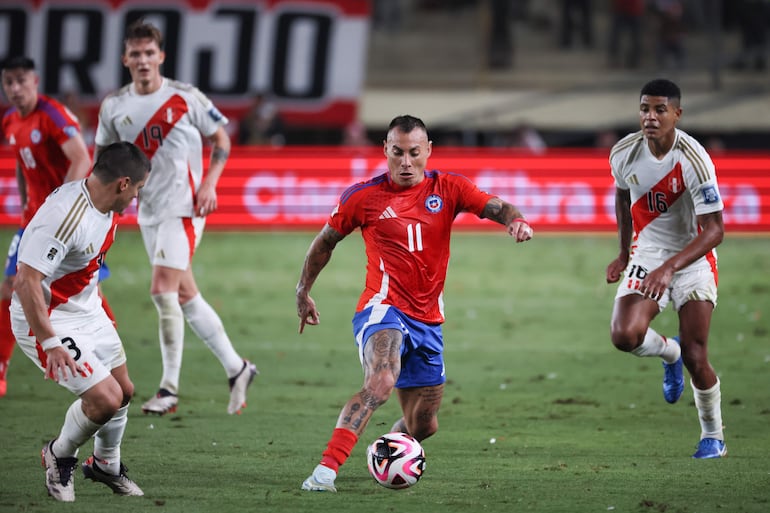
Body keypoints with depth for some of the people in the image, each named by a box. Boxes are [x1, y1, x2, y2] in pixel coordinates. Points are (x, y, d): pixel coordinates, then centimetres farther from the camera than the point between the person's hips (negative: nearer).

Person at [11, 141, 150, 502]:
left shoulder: (105, 207, -2)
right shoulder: (66, 217, -32)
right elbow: (26, 282, -33)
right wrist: (50, 343, -32)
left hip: (85, 309, 10)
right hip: (48, 320, -9)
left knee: (123, 390, 16)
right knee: (105, 399, -15)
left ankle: (106, 465, 40)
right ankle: (59, 456, 13)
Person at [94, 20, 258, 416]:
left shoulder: (185, 97, -7)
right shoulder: (114, 106, 5)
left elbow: (221, 138, 2)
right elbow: (104, 153, 17)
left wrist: (209, 183, -10)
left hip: (183, 206, -6)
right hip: (148, 211, 6)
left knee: (163, 289, -16)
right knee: (184, 295, 9)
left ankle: (170, 387, -11)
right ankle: (236, 368, 21)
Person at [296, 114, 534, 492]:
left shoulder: (447, 189, 3)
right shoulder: (363, 197, -1)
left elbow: (494, 207, -11)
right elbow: (325, 241, 13)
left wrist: (515, 219, -34)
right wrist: (303, 293, 18)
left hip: (427, 321, 5)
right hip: (383, 309, -5)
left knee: (423, 425, 12)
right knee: (380, 383, -35)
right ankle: (325, 471, -41)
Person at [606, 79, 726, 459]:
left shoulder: (693, 160, -24)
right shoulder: (624, 154, -8)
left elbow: (714, 229, -26)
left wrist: (669, 268, -37)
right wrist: (624, 252, 17)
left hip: (693, 259, -3)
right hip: (646, 256, 3)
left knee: (695, 357, -7)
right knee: (624, 335, -20)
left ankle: (713, 437, 17)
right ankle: (669, 352, 16)